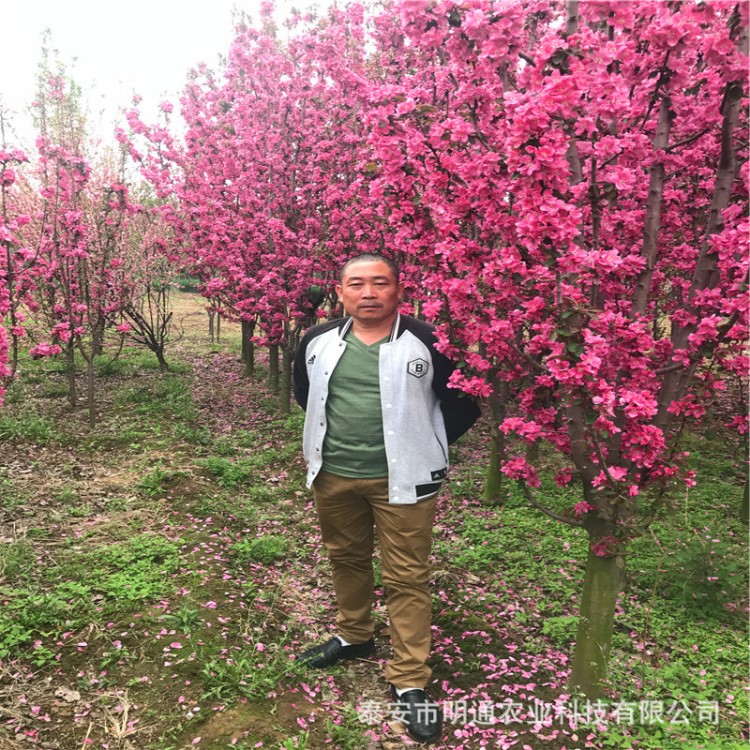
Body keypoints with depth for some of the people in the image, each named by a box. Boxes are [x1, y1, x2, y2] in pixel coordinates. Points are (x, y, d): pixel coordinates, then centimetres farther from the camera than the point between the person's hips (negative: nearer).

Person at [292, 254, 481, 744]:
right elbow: (304, 392, 20)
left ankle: (410, 681, 16)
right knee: (346, 559, 21)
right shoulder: (318, 342, 0)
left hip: (402, 480, -4)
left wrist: (425, 448, -1)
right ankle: (354, 636, 44)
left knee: (407, 577, 3)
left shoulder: (427, 343, -11)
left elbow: (464, 402, -2)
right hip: (333, 475, 4)